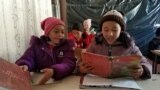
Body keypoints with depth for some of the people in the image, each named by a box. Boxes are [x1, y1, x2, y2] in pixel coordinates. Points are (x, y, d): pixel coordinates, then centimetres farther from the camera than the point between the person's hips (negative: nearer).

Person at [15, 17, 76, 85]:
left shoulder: (67, 45, 5)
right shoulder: (37, 44, 9)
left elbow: (69, 64, -11)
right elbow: (27, 58, -6)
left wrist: (53, 71, -31)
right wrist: (24, 66, -29)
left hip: (62, 81, -1)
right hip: (39, 81, 1)